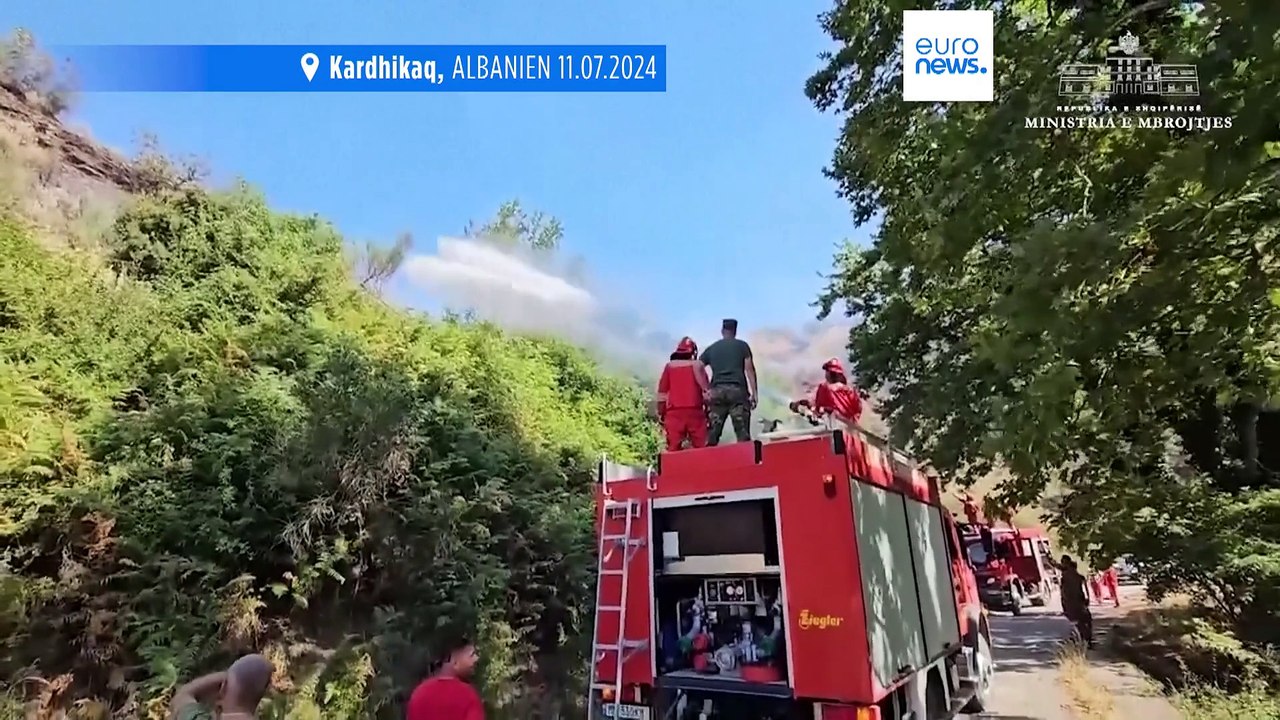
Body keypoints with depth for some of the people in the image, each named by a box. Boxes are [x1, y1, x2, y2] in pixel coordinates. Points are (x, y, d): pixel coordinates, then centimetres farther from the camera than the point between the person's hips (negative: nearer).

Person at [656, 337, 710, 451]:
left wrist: (661, 414, 11)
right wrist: (708, 410, 11)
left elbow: (662, 393, 6)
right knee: (701, 447, 3)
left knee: (673, 448, -2)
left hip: (674, 412, 1)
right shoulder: (697, 365, 5)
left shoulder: (669, 366, 7)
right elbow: (706, 391, 3)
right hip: (695, 411, -1)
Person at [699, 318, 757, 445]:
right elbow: (749, 369, 3)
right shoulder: (742, 345, 13)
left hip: (717, 391, 2)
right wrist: (754, 392, 2)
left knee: (711, 435, 4)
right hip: (737, 390, -2)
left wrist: (706, 389, 5)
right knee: (742, 434, -2)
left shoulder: (711, 348, 19)